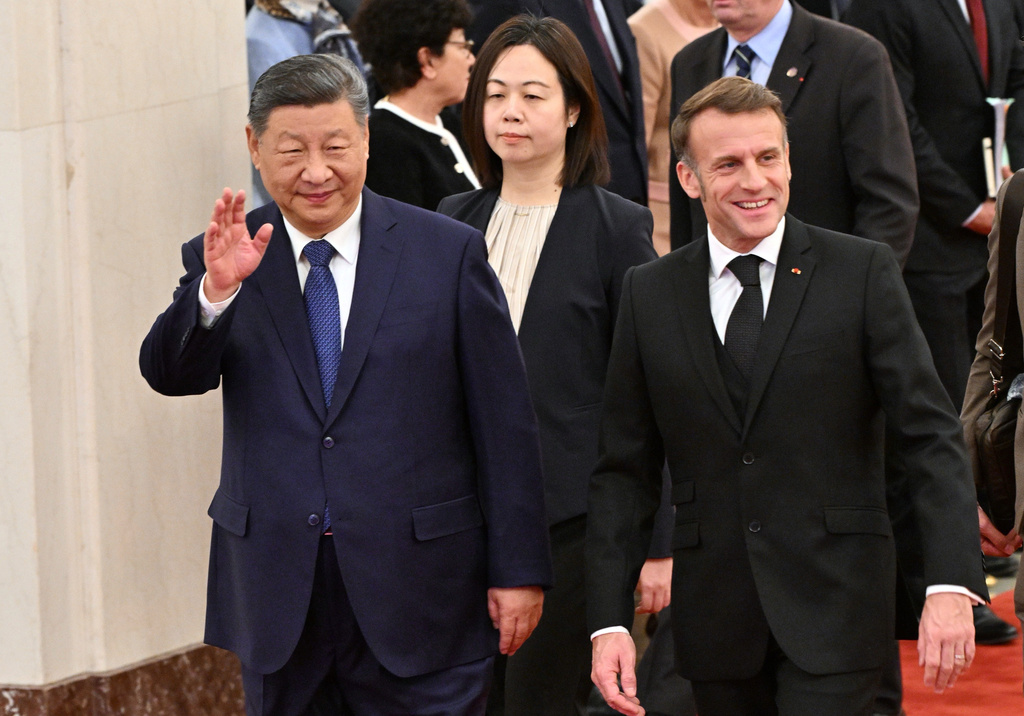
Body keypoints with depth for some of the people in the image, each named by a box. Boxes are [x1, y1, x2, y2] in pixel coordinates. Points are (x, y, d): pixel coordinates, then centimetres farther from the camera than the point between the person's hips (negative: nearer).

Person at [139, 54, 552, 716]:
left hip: (418, 590, -2)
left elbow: (504, 425, 0)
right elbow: (172, 375, -11)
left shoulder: (448, 253, -1)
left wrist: (518, 570, -2)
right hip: (278, 594, 2)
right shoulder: (226, 261, 4)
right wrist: (217, 290, -29)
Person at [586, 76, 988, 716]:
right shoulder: (649, 295, 7)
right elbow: (626, 470, 8)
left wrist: (951, 586, -17)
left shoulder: (862, 273, -1)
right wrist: (610, 620, 0)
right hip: (716, 619, 3)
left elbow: (932, 436, -5)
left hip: (834, 612, -3)